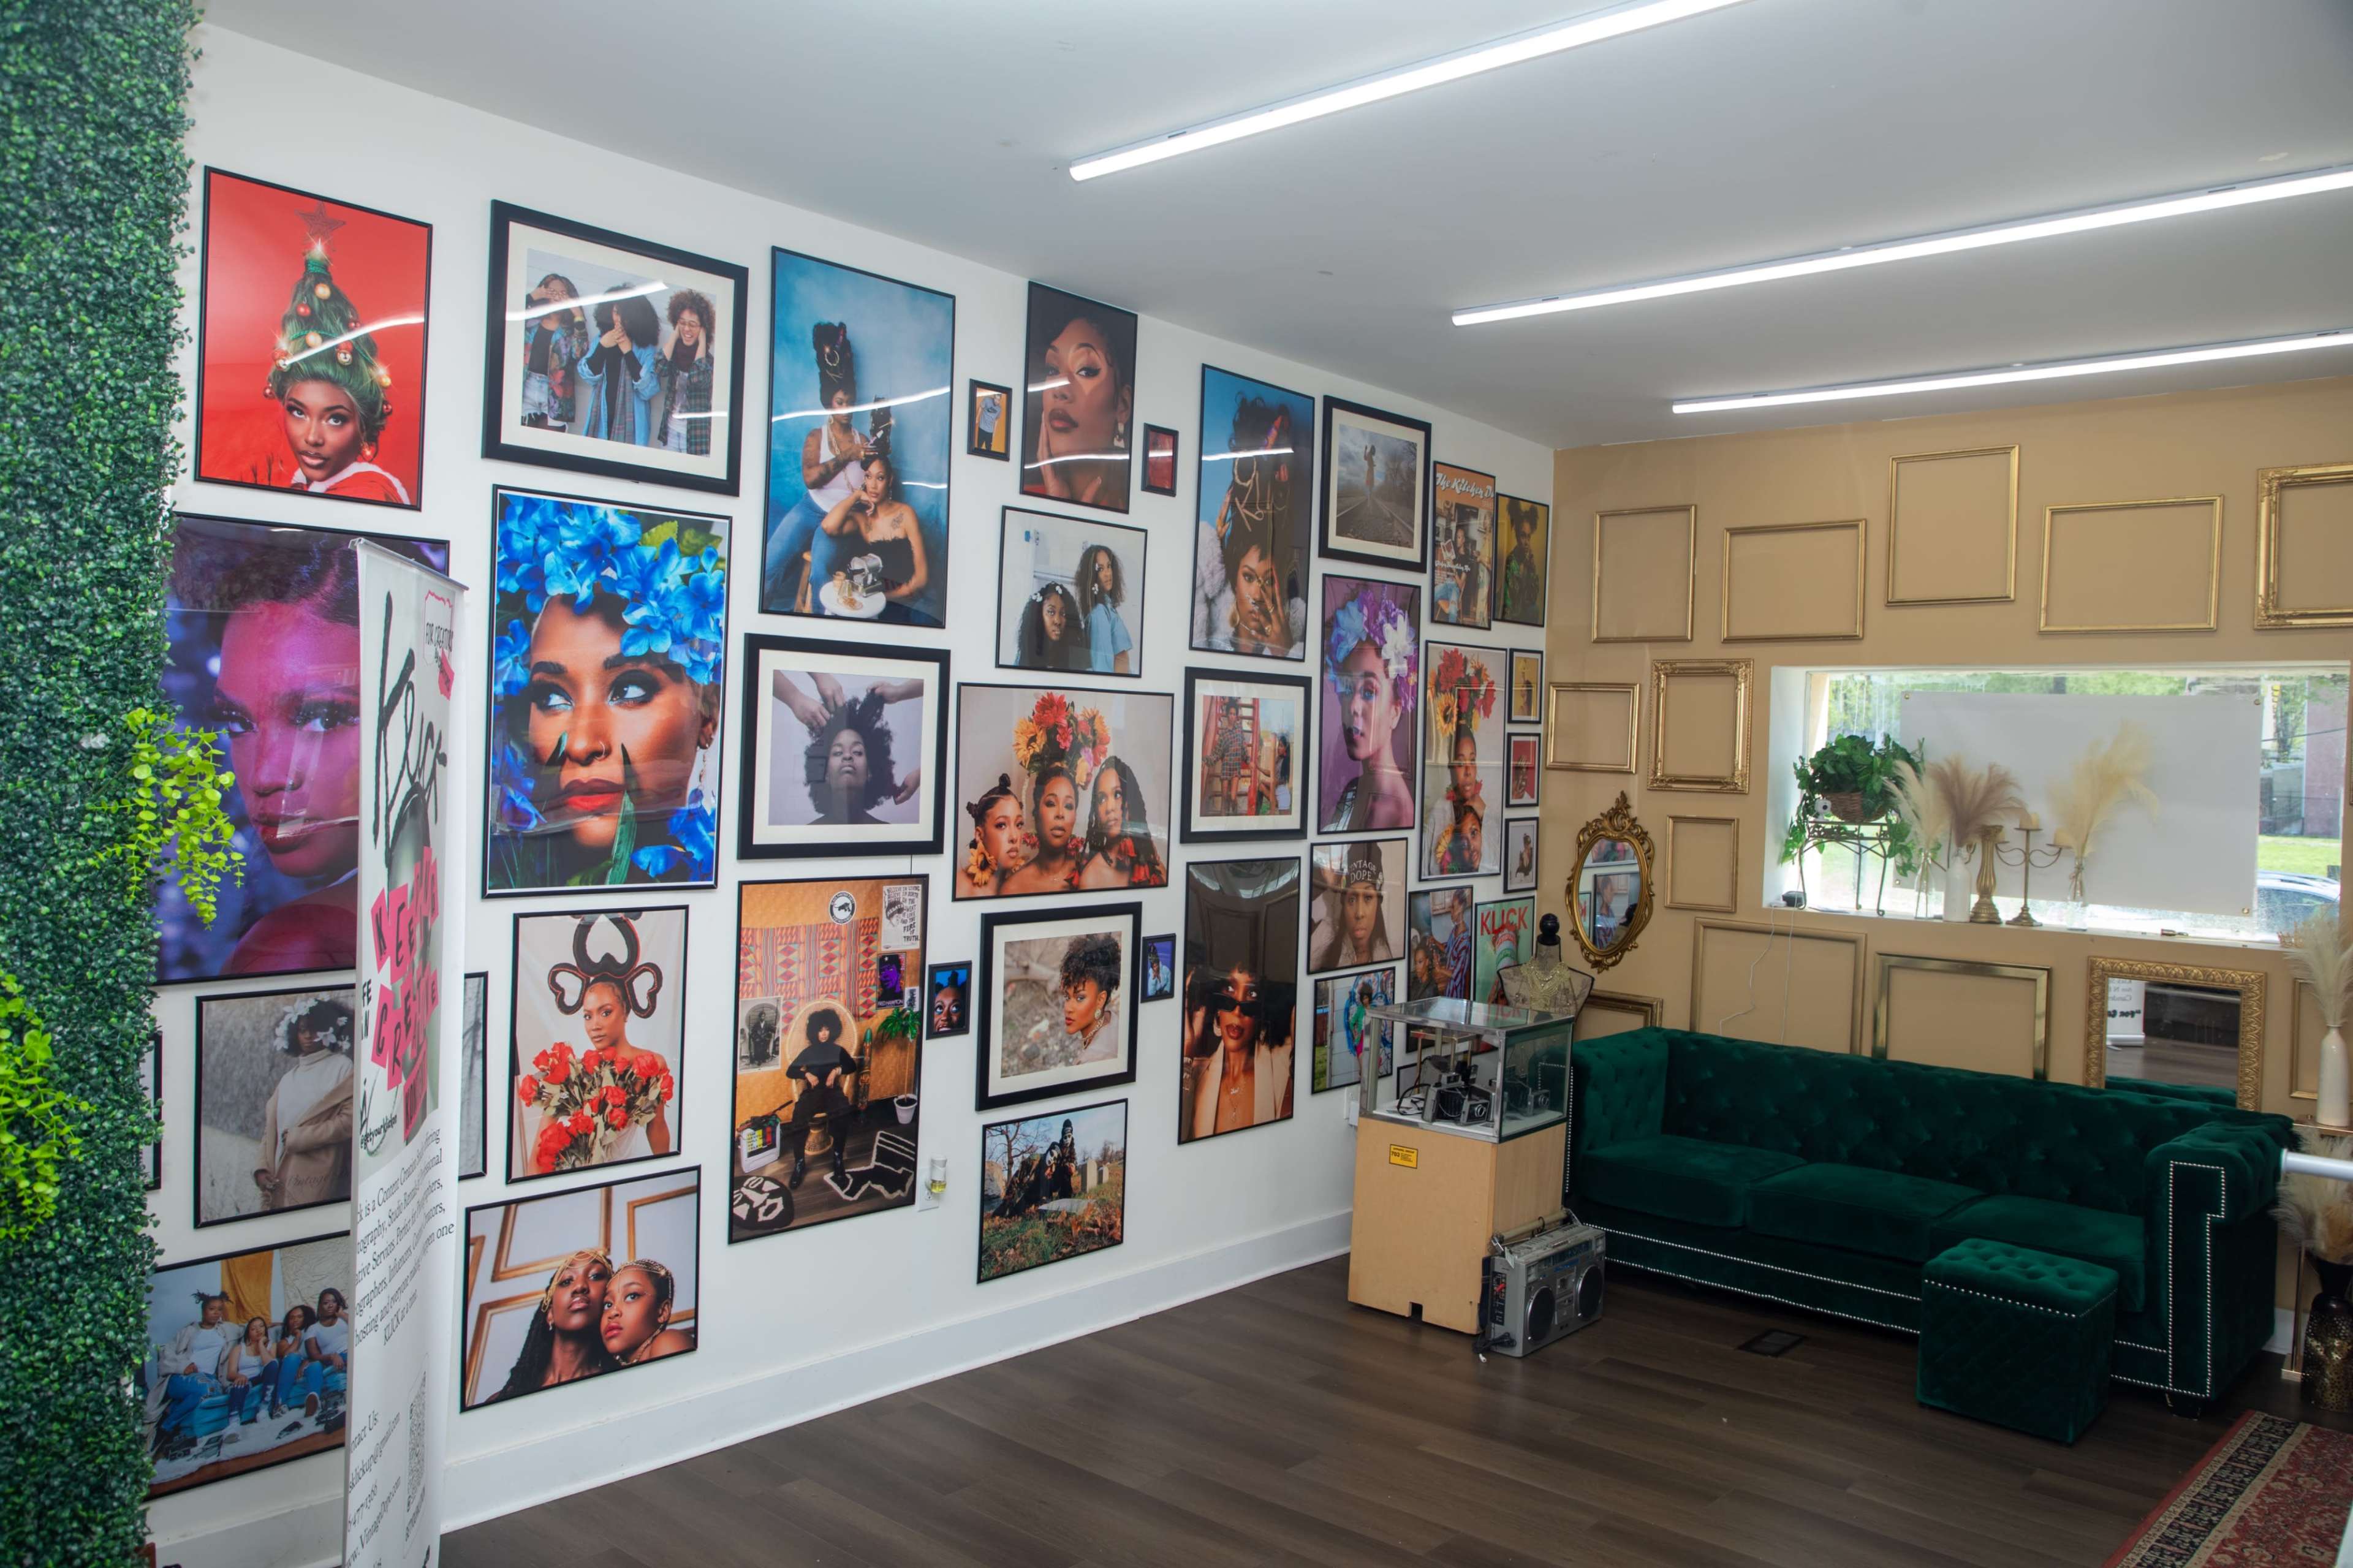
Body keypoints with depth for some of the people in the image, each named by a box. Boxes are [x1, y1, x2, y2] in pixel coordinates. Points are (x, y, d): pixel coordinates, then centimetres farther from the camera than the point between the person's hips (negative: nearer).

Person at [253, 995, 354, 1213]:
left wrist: (296, 1138, -8)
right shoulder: (288, 1078, 17)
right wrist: (262, 1169, -3)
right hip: (281, 1177, 5)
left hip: (316, 1177, -5)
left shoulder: (341, 1067, 1)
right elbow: (271, 1128, 11)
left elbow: (348, 1121, -9)